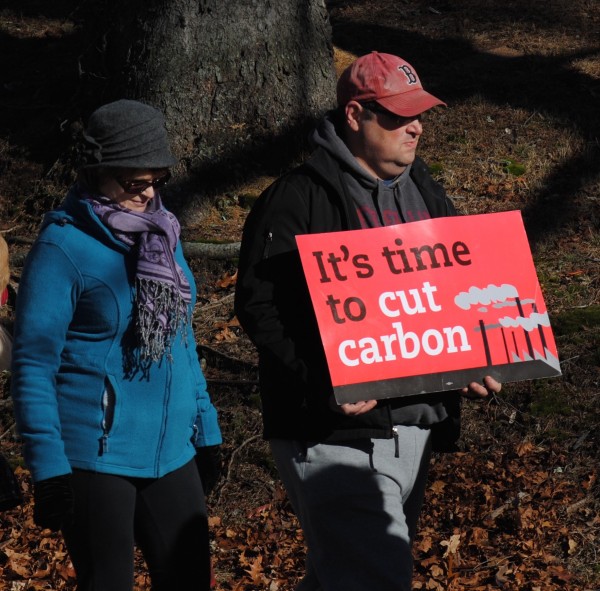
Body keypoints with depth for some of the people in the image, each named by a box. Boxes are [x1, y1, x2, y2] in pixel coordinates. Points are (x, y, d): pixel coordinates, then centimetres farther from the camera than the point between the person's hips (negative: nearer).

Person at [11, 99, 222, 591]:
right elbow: (33, 366, -11)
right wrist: (49, 469, -14)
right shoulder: (64, 246, -11)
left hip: (170, 453, 6)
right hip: (95, 459, -6)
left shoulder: (162, 233, 9)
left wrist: (206, 430, 17)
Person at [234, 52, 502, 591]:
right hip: (334, 437, -7)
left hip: (415, 425, 8)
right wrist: (322, 381, -24)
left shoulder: (425, 193, 16)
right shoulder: (297, 201, -9)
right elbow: (259, 306, -14)